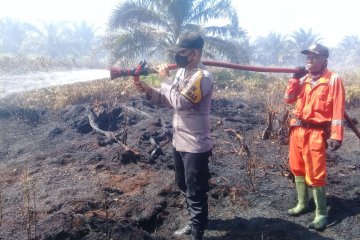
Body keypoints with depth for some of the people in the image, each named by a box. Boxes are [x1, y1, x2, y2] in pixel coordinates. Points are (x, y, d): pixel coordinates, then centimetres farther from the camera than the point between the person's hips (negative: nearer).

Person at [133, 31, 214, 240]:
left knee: (196, 193, 5)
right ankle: (196, 222, 43)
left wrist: (165, 79, -16)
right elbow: (170, 101, 11)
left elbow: (180, 102, -28)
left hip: (196, 146, -9)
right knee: (184, 187, 23)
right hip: (179, 142, 10)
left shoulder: (203, 77, -20)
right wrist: (148, 90, -2)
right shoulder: (182, 72, 8)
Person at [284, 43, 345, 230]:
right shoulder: (303, 78, 12)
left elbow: (338, 109, -12)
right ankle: (302, 204, 32)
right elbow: (288, 99, 10)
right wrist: (295, 78, -2)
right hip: (297, 129, 7)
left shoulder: (333, 79, -7)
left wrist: (336, 136, -19)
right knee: (298, 168, 15)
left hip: (316, 132, -7)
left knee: (315, 174, -4)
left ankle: (321, 214, 10)